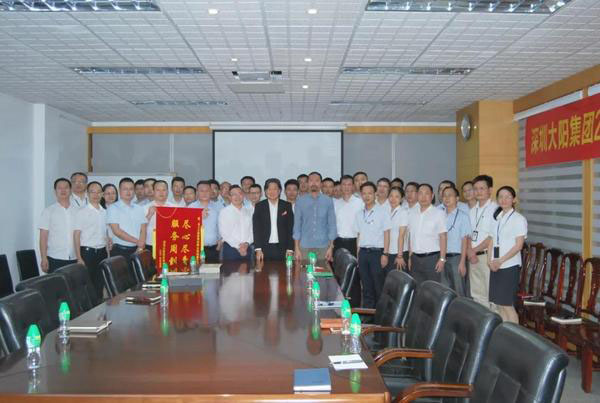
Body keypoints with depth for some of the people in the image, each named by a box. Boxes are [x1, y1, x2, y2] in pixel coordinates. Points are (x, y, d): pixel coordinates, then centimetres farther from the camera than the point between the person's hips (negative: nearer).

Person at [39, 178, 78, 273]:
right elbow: (43, 237, 0)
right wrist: (44, 258, -8)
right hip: (55, 259, -2)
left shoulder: (77, 211, 9)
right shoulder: (48, 211, 2)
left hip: (74, 259, 2)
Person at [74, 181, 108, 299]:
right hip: (87, 252, -4)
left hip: (102, 252, 5)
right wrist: (79, 258, -12)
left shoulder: (105, 212, 10)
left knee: (100, 285, 9)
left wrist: (108, 254, 10)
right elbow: (76, 235, -7)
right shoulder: (82, 212, -4)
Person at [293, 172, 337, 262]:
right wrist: (296, 248, -1)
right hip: (305, 247, 0)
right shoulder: (300, 201, 3)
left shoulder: (328, 201, 3)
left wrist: (331, 247, -2)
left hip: (323, 247, 0)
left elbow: (332, 224, 4)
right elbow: (297, 225, 4)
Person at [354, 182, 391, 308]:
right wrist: (358, 255, 8)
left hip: (377, 252, -4)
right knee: (366, 287, 8)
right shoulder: (359, 214, 13)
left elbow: (386, 233, -4)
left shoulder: (382, 211, -1)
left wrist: (385, 254, -11)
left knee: (379, 288, -2)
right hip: (363, 252, 4)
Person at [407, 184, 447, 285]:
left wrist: (442, 259, -12)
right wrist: (410, 257, 11)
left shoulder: (439, 213, -5)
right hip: (416, 258, 5)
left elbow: (443, 237, -7)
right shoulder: (412, 214, 10)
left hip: (432, 257, -5)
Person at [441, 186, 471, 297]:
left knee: (460, 292, 1)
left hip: (456, 257, -4)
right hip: (442, 257, 4)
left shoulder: (463, 216, -3)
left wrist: (462, 262, -11)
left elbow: (465, 240, -6)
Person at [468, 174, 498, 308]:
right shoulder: (472, 211, 14)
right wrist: (470, 252, -4)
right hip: (473, 257, 7)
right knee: (476, 293, 13)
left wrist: (475, 250, -9)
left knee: (490, 293, -5)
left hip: (487, 256, -7)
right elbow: (468, 234, 11)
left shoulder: (495, 209, -8)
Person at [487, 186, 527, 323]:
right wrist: (490, 260, -2)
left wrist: (501, 260, -16)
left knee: (507, 305, -5)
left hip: (510, 266, -6)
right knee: (499, 305, 8)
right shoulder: (496, 218, 11)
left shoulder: (519, 219, -6)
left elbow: (518, 245, -11)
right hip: (495, 266, 6)